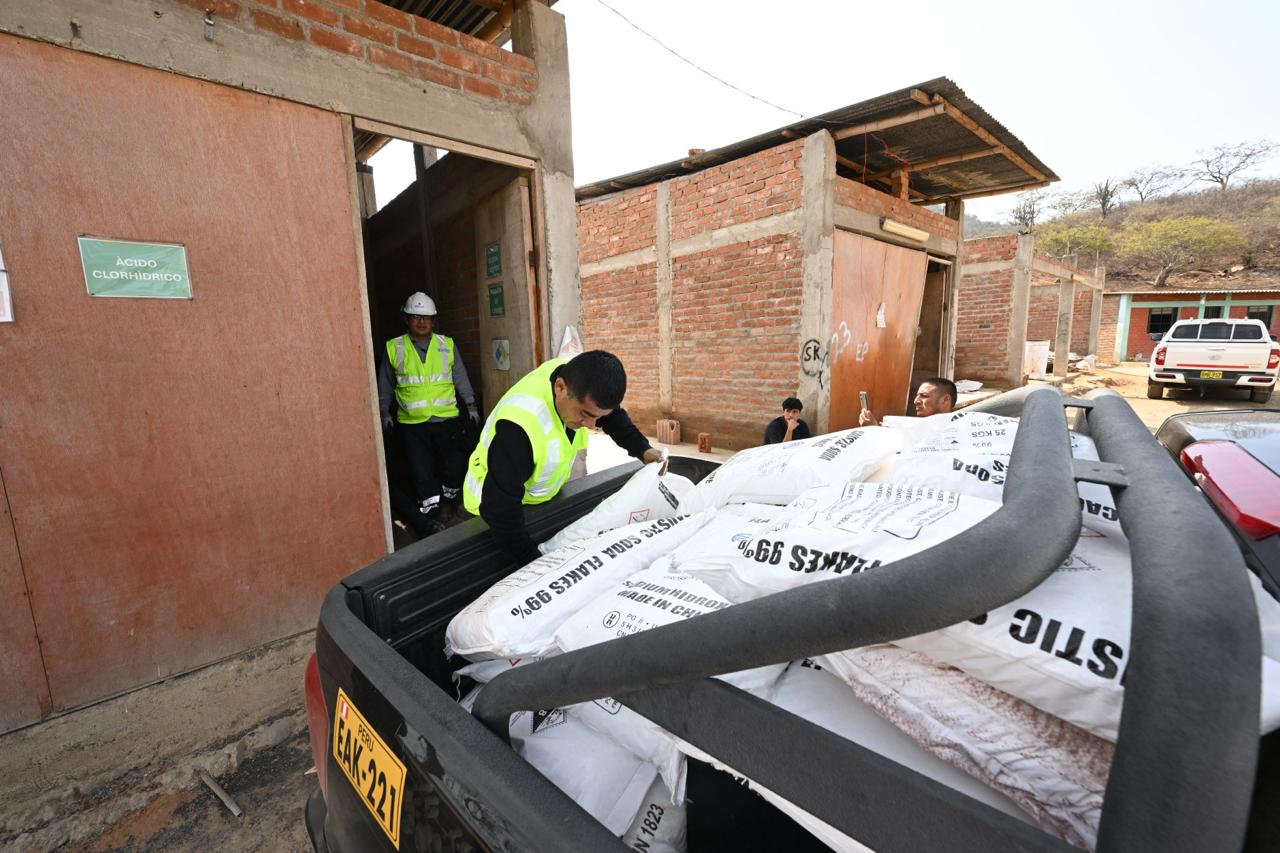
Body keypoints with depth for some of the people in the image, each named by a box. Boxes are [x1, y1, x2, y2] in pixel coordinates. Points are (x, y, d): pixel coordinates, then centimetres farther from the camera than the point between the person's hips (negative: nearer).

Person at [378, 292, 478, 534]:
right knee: (422, 472, 1)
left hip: (446, 418, 1)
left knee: (454, 465, 3)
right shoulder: (394, 348, 3)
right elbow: (385, 385, 10)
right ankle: (430, 514, 14)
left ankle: (452, 500, 28)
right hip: (411, 423, 0)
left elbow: (461, 378, 10)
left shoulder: (447, 345, 5)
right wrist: (385, 412, 8)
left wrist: (471, 404, 8)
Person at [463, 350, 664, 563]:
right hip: (497, 506, -6)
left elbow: (612, 415, -1)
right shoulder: (518, 426, -42)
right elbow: (499, 507, -35)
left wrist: (642, 449, -14)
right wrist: (533, 560, -30)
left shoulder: (579, 377, -22)